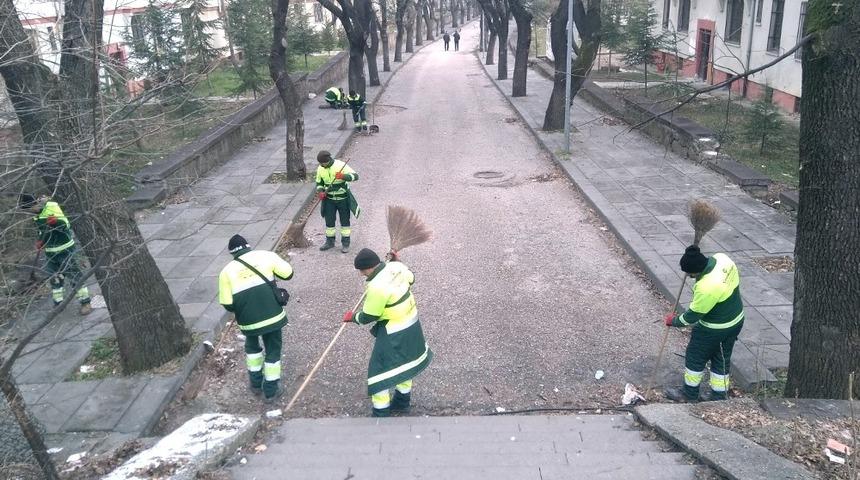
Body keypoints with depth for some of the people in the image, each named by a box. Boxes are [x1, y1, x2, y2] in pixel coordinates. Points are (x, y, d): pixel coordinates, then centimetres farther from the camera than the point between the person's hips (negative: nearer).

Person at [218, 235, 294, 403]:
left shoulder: (226, 271, 2)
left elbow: (228, 305, 0)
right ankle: (270, 391, 24)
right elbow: (288, 273, 1)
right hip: (272, 315, -1)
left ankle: (256, 384, 37)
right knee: (273, 351, 17)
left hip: (247, 320, 1)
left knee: (252, 347, 30)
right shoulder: (266, 256, -1)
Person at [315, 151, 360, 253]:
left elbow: (355, 176, -23)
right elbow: (319, 183, 10)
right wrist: (320, 192, -10)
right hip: (329, 199, 4)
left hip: (343, 199, -4)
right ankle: (330, 241, 24)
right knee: (329, 221, 8)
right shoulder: (320, 169, -3)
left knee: (345, 221, 6)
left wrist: (343, 176, -41)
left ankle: (345, 243, 17)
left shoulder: (340, 165, -19)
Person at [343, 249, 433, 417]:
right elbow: (411, 279, 14)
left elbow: (369, 316, -18)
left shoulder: (377, 287, -31)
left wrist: (352, 318, 1)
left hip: (394, 335, -9)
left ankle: (381, 414, 12)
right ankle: (402, 402, 45)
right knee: (403, 362, 26)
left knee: (380, 372, 3)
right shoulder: (397, 267, -9)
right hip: (412, 324, 9)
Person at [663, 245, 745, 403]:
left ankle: (689, 394, 32)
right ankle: (719, 398, 34)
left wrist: (674, 321, -4)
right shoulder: (721, 258, -15)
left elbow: (693, 315, -21)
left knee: (696, 357, 15)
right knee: (722, 360, 21)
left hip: (714, 329, -8)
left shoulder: (706, 288, -37)